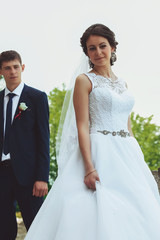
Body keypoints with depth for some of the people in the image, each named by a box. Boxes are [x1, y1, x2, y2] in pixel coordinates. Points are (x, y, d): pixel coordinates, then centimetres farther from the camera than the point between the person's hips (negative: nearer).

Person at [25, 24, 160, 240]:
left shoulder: (122, 84, 18)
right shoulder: (85, 81, 1)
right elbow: (82, 127, -8)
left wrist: (139, 163, 11)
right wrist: (89, 168, -19)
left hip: (128, 157, 6)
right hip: (99, 154, -6)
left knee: (135, 218, 1)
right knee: (97, 217, -13)